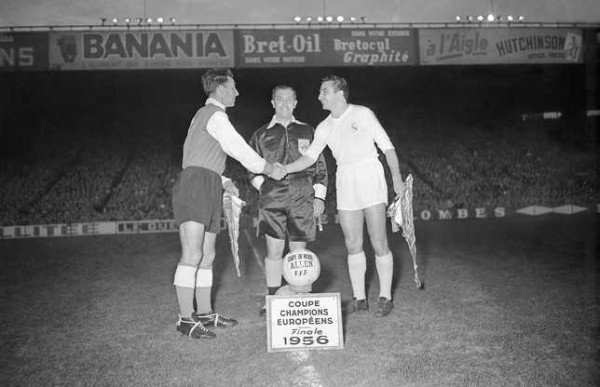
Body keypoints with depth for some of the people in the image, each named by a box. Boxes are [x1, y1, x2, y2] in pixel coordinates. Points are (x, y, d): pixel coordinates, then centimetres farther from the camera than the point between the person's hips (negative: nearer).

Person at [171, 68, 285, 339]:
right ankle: (185, 319, -11)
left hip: (208, 190, 10)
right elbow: (239, 149, -7)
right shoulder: (216, 116, -5)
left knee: (207, 256, 10)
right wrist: (268, 167, 6)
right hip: (194, 187, -10)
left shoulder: (204, 114, 27)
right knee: (192, 255, -13)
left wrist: (224, 182, 20)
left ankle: (205, 313, 16)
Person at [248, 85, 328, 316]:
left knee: (299, 251, 2)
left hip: (302, 197, 0)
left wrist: (319, 196, 7)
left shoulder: (307, 131, 15)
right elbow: (252, 169, 16)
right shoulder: (262, 135, 13)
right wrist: (263, 185, -2)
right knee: (274, 250, -3)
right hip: (272, 198, 0)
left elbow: (320, 166, 15)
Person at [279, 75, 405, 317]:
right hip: (345, 183, 4)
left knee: (379, 243, -4)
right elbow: (309, 157, 9)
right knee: (352, 245, 3)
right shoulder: (325, 127, 11)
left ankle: (385, 297, 7)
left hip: (370, 179, -4)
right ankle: (359, 297, 13)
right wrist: (282, 169, -4)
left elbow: (386, 146, 2)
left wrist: (397, 177, -6)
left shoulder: (363, 114, 0)